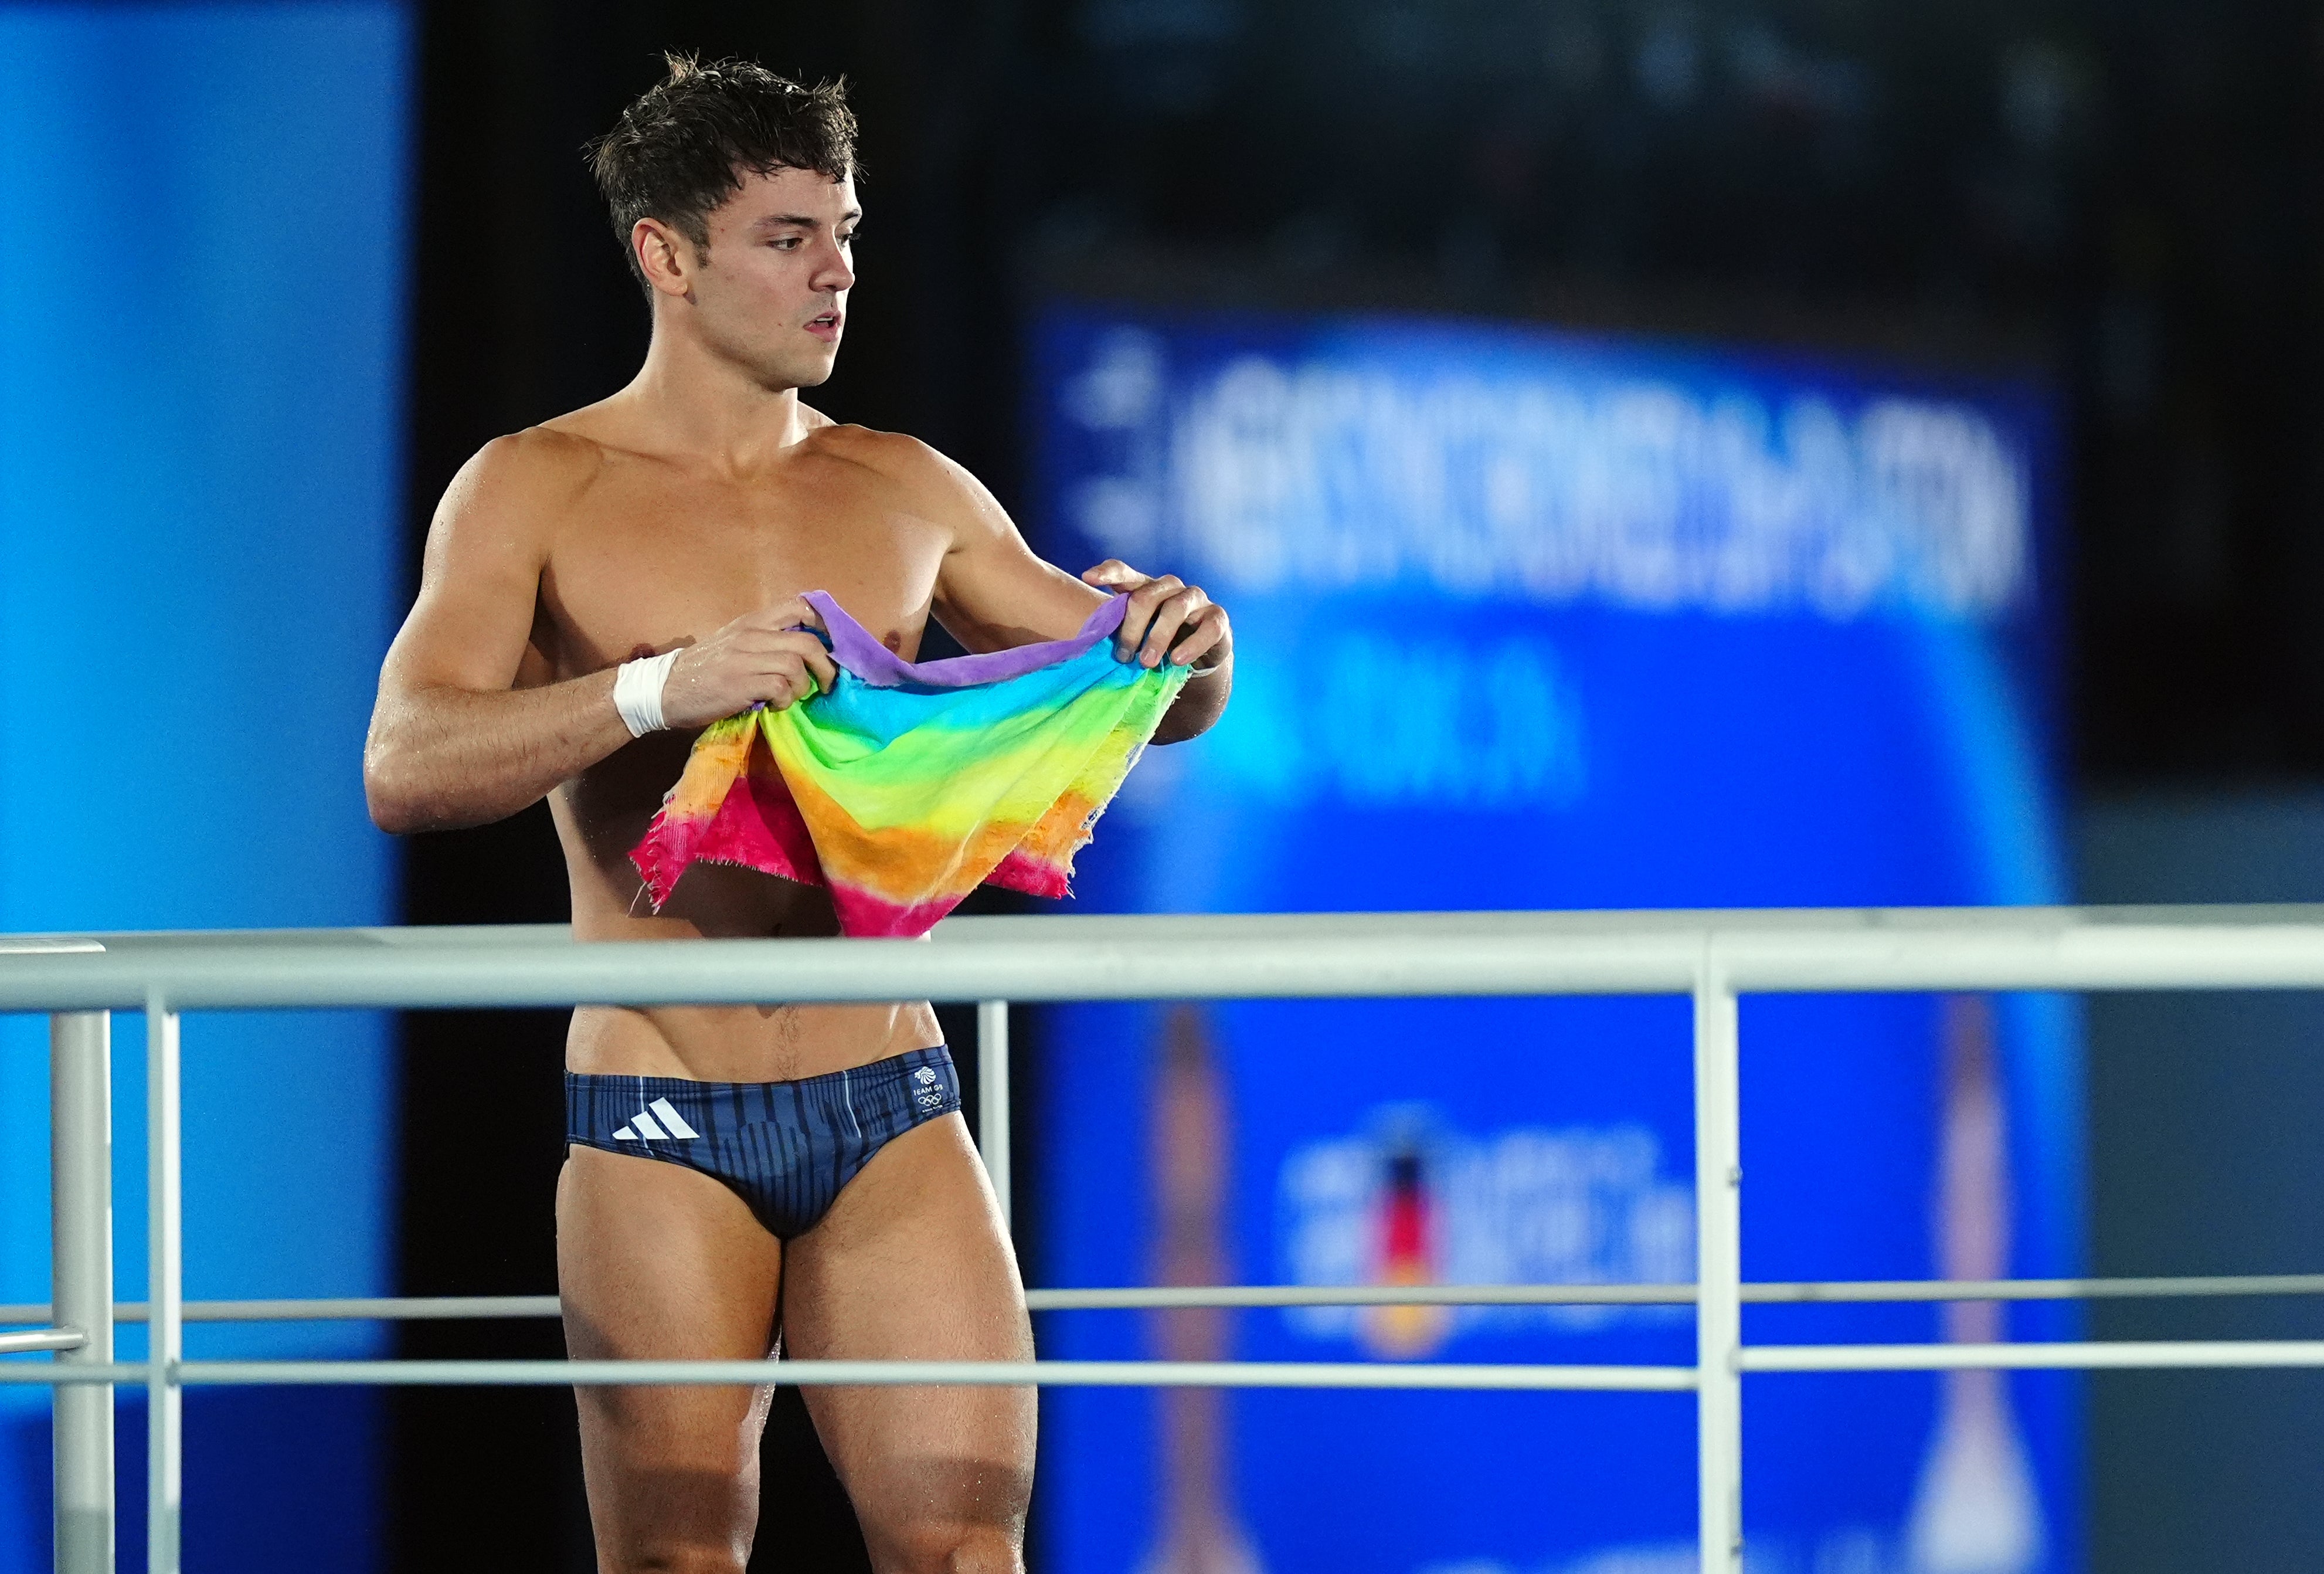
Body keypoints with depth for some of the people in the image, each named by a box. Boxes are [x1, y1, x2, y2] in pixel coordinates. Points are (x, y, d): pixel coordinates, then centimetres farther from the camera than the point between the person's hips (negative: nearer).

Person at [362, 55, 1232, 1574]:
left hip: (889, 1107, 3)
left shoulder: (903, 491, 12)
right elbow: (404, 767, -13)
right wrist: (658, 690, -28)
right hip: (660, 1118, -3)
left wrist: (1188, 647, -6)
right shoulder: (536, 492, 1)